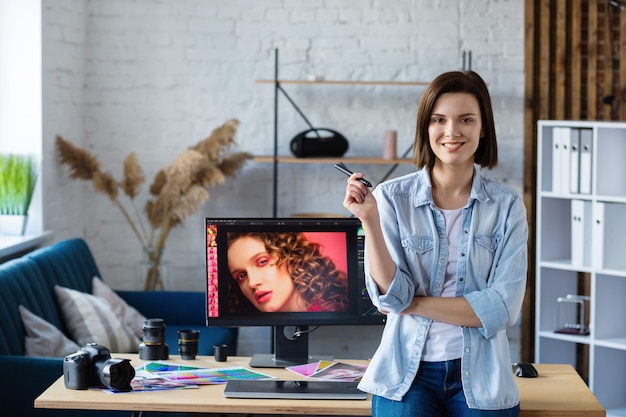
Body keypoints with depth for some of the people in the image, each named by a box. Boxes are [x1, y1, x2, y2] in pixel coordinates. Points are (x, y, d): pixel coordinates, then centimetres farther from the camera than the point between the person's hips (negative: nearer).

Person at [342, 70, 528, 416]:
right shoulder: (392, 197, -3)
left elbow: (504, 308, -8)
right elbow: (391, 295, -8)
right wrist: (370, 221, -18)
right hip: (407, 374, -1)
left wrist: (413, 303, -9)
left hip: (481, 378, 1)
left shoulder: (507, 205, -1)